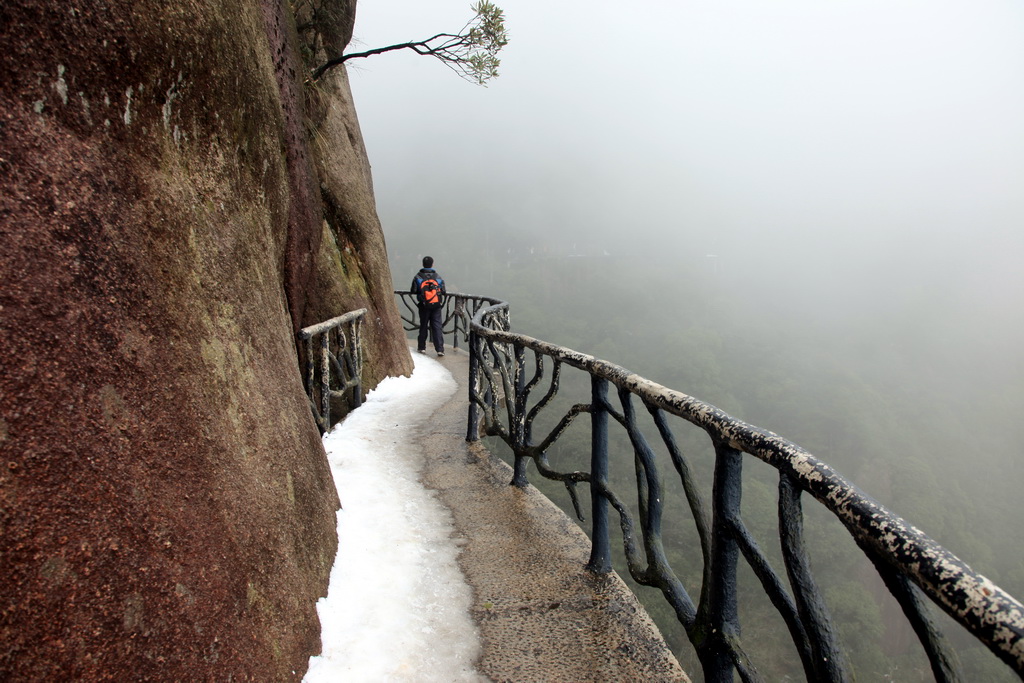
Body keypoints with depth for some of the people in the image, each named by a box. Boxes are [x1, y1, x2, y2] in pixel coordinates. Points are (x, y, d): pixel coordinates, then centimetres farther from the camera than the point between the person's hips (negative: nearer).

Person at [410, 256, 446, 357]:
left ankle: (421, 347, 21)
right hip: (437, 306, 0)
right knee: (437, 327, 0)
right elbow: (443, 291, 1)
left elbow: (413, 291, -3)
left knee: (423, 326, 14)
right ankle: (440, 349, -7)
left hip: (424, 306, 0)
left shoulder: (418, 277, -2)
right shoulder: (438, 277, 1)